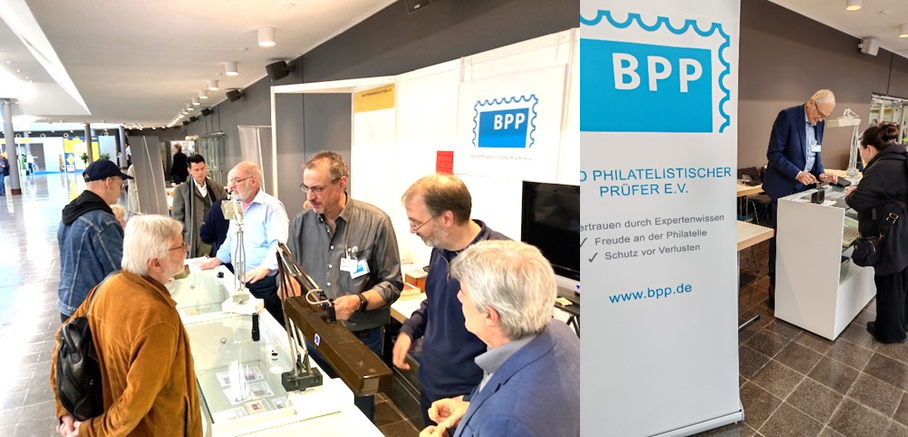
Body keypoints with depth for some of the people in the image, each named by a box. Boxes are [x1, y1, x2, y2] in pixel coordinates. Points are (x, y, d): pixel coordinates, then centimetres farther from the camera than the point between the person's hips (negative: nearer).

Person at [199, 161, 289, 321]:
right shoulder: (237, 207, 16)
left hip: (266, 282, -7)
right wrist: (218, 260, 22)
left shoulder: (271, 206, -12)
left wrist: (265, 268, -31)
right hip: (241, 281, 8)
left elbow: (279, 243, -22)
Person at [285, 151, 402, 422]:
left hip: (361, 339, -3)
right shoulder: (301, 223, 1)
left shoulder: (375, 222, -11)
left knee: (359, 415, 13)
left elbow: (392, 284, -9)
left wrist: (359, 301, -25)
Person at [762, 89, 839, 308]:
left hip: (804, 187, 6)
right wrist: (797, 174, -25)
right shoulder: (787, 116, -15)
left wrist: (821, 173, -5)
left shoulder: (819, 122, 6)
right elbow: (774, 154, -18)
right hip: (784, 186, -6)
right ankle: (775, 283, 13)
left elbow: (815, 155, 14)